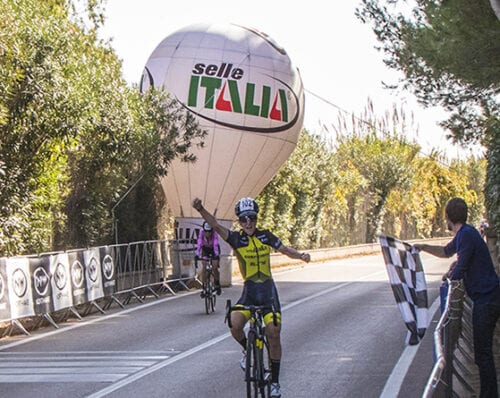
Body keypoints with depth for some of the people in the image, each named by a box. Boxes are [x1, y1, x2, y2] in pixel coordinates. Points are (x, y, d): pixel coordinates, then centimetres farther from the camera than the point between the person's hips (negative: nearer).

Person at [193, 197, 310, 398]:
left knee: (274, 334, -6)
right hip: (249, 291, 0)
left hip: (268, 290, 0)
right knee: (235, 325, -24)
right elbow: (216, 225, -18)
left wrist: (301, 255, -9)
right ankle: (247, 350, 11)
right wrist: (200, 209, -34)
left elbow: (285, 249, 11)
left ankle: (275, 381, 6)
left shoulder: (265, 236, 1)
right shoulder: (236, 238, -5)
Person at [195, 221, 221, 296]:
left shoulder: (214, 234, -34)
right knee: (204, 266, -14)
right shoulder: (201, 233, -29)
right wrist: (197, 254, -50)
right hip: (205, 249, 1)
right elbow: (198, 244, -38)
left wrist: (216, 255, -59)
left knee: (214, 268, -12)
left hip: (214, 250, -1)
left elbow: (215, 245, -44)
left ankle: (217, 285, 10)